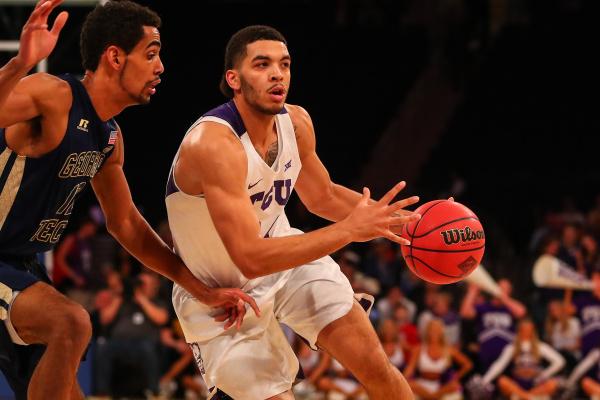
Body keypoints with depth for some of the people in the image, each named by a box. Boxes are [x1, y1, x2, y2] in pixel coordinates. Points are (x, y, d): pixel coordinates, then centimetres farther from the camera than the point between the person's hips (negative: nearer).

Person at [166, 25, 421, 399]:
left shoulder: (296, 122, -9)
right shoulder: (213, 143, -33)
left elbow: (321, 196, 12)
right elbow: (250, 258, -38)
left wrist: (386, 217, -5)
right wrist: (350, 230, -39)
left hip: (288, 258, 6)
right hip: (219, 293, -6)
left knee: (377, 368, 0)